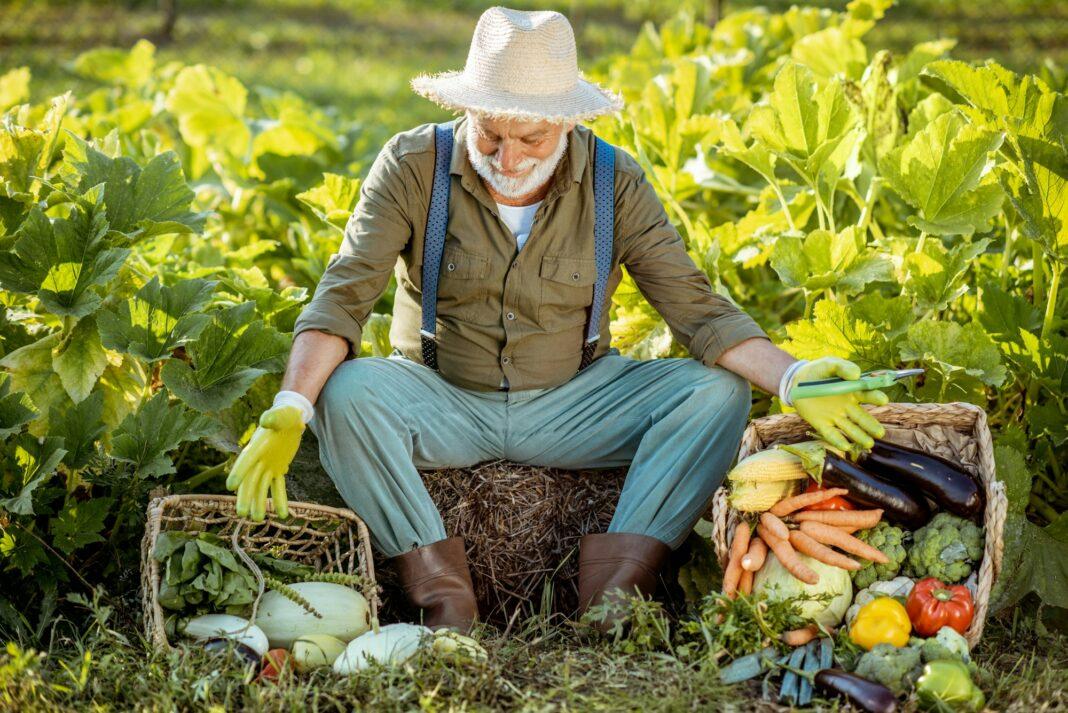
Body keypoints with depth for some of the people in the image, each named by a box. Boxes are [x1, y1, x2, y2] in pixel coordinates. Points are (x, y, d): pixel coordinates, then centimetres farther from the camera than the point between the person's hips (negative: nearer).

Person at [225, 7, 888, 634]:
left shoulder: (615, 182, -7)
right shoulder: (414, 167, -11)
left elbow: (697, 307, -10)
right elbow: (344, 295, -18)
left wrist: (793, 379, -27)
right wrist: (288, 412, -34)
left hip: (573, 407, 1)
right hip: (443, 402, -1)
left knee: (717, 392, -22)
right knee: (346, 391, -32)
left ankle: (610, 602, -28)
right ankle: (448, 607, -30)